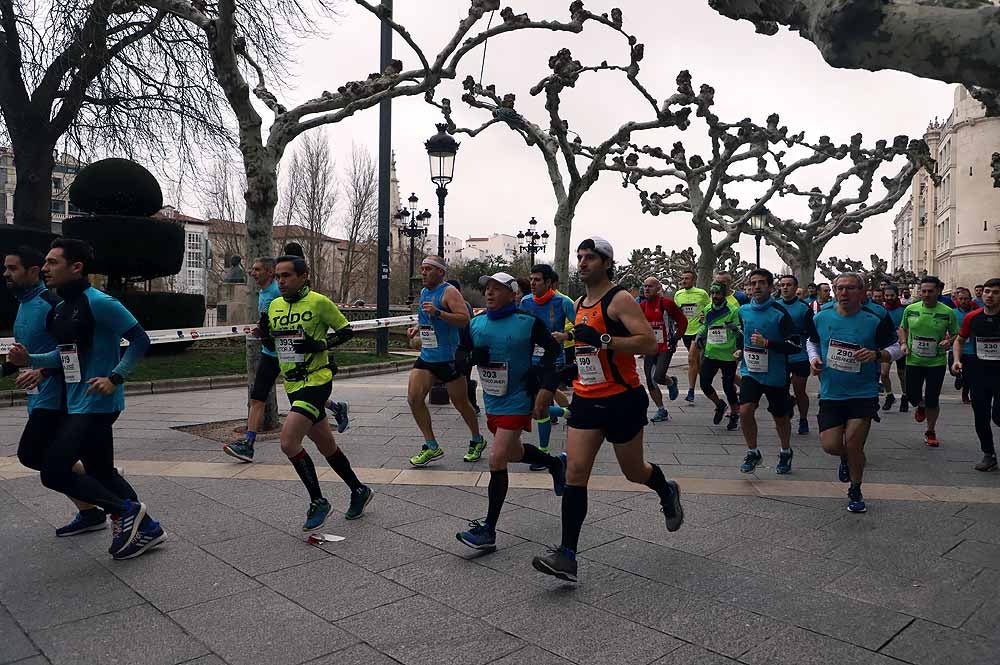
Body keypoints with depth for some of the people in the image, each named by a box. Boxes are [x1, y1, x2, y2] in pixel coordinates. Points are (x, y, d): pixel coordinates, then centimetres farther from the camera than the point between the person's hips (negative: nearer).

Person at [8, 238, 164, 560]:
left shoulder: (99, 303, -15)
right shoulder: (60, 309, 13)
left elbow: (140, 340, -16)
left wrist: (115, 378, -21)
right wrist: (30, 359, 6)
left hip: (96, 404, -10)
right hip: (77, 403, 10)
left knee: (54, 471, -9)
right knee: (101, 473, 15)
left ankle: (125, 510, 6)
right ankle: (147, 528, 26)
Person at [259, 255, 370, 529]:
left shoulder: (319, 302, -9)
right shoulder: (274, 306, 10)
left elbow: (347, 331, -3)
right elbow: (273, 345, 19)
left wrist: (321, 345, -18)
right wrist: (265, 335, -3)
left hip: (316, 381, -7)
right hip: (293, 385, 7)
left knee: (288, 442, -19)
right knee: (326, 446, 16)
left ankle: (318, 501, -2)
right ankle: (358, 491, 34)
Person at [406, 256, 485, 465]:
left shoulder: (449, 292, -11)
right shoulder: (423, 292, 14)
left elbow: (465, 319, -22)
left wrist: (438, 313, -29)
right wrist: (418, 327, 11)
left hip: (448, 358, -7)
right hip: (426, 356, 8)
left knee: (461, 403, 6)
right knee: (414, 398, -6)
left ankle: (477, 441, 28)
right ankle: (431, 446, 5)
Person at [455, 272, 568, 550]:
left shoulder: (528, 322, -12)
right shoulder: (475, 323, 2)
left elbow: (554, 351, -5)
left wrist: (547, 387, -13)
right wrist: (471, 356, -13)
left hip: (517, 401, -7)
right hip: (492, 400, 7)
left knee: (497, 460, -11)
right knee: (512, 453, 23)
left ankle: (488, 531, -1)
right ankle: (556, 463, 52)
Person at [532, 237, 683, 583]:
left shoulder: (620, 299, -11)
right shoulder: (580, 304, 13)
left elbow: (649, 342, -21)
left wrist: (601, 339, -28)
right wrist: (572, 365, 18)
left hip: (622, 400, -6)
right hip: (586, 399, 6)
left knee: (633, 471, 12)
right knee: (575, 473, -5)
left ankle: (667, 492, 47)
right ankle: (567, 555, -4)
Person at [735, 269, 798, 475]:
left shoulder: (780, 313, -14)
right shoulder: (744, 310, 1)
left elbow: (794, 346, -17)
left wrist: (767, 343, -25)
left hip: (775, 375, -3)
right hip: (751, 372, 3)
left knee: (781, 417, 14)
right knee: (745, 410, -17)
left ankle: (785, 452, 40)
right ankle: (753, 452, 3)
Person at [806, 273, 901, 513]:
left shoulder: (875, 320, -7)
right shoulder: (821, 318, 1)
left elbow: (895, 348, 2)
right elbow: (812, 342, 18)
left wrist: (877, 354, -18)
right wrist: (814, 357, -2)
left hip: (863, 394, -2)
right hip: (830, 394, 2)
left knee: (853, 443, -6)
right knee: (830, 445, -4)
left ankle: (855, 491, 19)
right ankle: (846, 457, 36)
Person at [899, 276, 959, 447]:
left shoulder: (947, 312, -7)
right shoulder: (910, 309, -2)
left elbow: (955, 334, 4)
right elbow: (903, 328, 14)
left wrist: (948, 341, -17)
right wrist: (903, 343, -2)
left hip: (936, 362, -1)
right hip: (913, 360, 1)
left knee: (932, 400, 3)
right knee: (912, 395, 1)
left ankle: (931, 432, 23)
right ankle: (921, 406, 40)